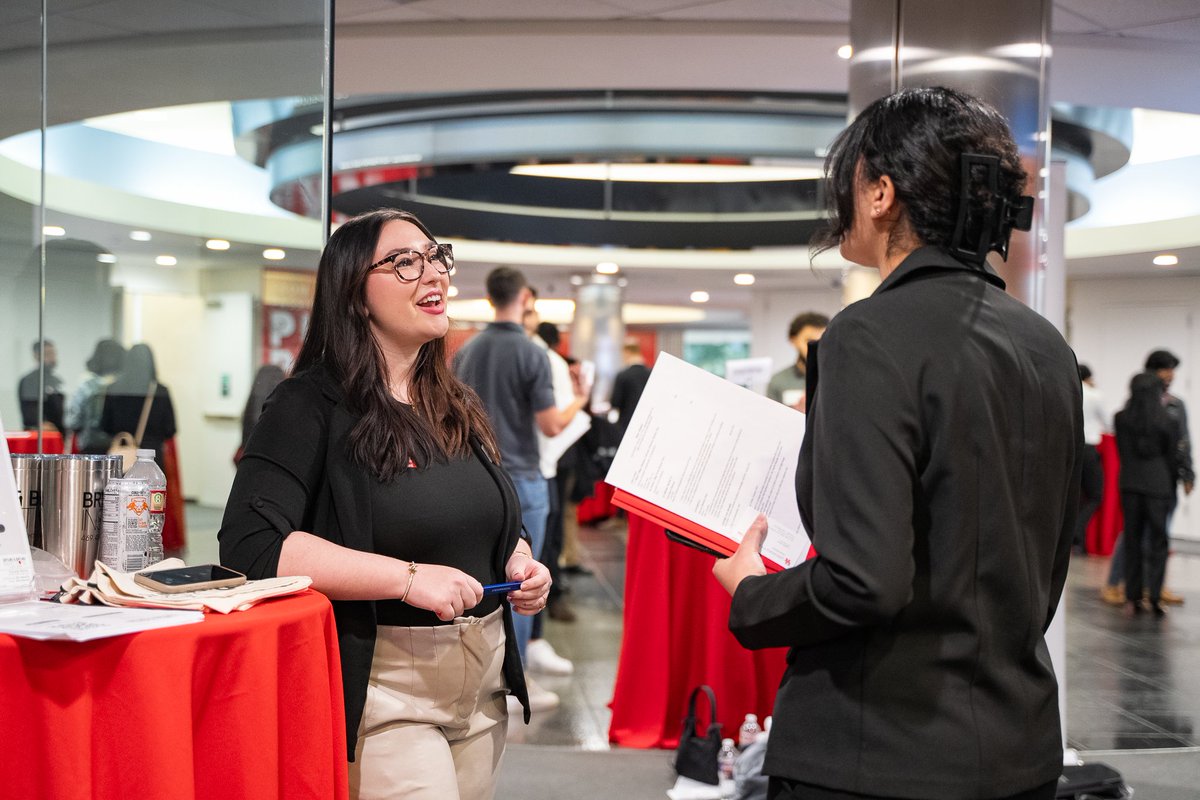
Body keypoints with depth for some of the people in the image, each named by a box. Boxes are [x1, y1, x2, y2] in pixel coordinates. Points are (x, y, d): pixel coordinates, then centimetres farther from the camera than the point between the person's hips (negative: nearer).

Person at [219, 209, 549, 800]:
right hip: (383, 692, -7)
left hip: (483, 686, 7)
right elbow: (250, 546, -21)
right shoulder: (312, 406, -10)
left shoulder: (459, 409, 13)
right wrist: (408, 578, -25)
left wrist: (520, 565, 2)